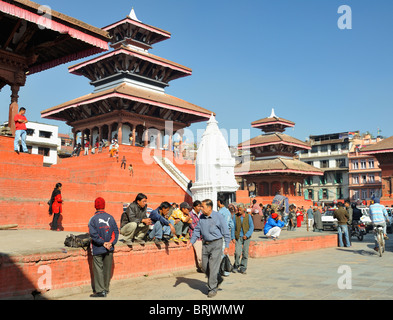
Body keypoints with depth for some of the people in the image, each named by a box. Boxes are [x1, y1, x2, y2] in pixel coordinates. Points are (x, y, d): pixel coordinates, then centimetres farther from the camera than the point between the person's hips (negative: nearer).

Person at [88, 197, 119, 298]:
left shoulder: (93, 219, -10)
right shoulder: (110, 217, 2)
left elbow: (93, 234, -17)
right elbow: (116, 231, -1)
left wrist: (103, 243, -11)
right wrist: (111, 242, -7)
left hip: (98, 249, -4)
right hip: (109, 249, 4)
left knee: (98, 269, 3)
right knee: (107, 269, 14)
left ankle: (100, 290, 2)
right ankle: (106, 289, 24)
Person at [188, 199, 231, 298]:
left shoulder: (218, 217, -10)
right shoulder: (201, 217, 5)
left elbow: (226, 232, -6)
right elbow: (197, 230, 14)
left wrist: (226, 246, -9)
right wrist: (191, 242, 4)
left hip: (216, 244, -6)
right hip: (205, 244, 6)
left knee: (213, 267, -7)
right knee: (205, 267, 8)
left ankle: (212, 289, 5)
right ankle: (218, 279, 32)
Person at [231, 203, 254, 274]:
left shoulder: (248, 216, 2)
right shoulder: (235, 216, 2)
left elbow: (252, 227, 2)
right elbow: (233, 227, 3)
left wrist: (247, 235, -10)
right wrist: (233, 237, -4)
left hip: (246, 237, 1)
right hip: (238, 237, -1)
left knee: (245, 253, 3)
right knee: (237, 253, -12)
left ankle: (243, 268, 17)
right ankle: (236, 266, 10)